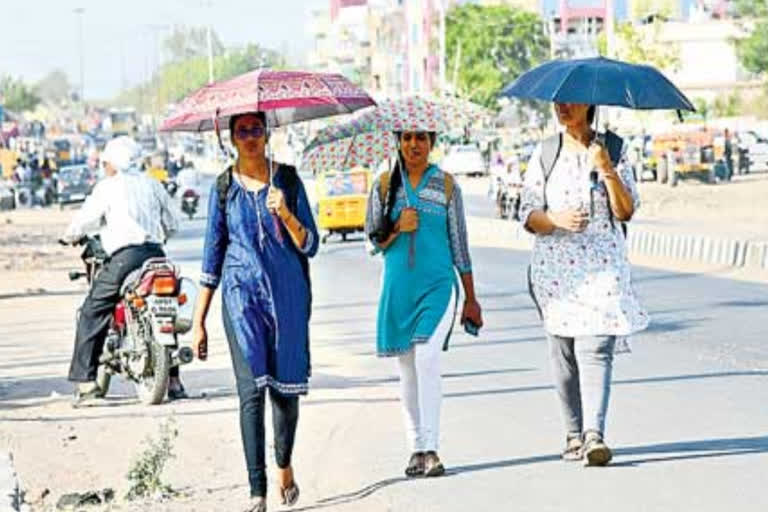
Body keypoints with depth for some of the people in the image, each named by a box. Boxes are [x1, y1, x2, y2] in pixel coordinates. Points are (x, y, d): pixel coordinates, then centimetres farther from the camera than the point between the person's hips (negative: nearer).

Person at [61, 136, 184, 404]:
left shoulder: (108, 186, 2)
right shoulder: (152, 184, 15)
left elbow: (85, 219, 1)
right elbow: (172, 224, 18)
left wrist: (70, 237, 21)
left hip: (124, 256, -5)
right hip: (156, 255, 5)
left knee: (92, 315, 3)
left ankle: (85, 381, -5)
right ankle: (174, 382, 14)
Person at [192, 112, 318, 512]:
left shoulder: (288, 180, 5)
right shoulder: (224, 187, 6)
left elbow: (310, 246, 3)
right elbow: (212, 255, 9)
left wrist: (286, 215, -17)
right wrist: (199, 320, 7)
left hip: (288, 294, 1)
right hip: (242, 295, -1)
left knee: (286, 388, 7)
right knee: (251, 390, -11)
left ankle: (284, 466, 34)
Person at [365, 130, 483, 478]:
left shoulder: (446, 185, 5)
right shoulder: (384, 185, 8)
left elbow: (459, 242, 8)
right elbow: (374, 240, 10)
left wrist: (471, 298, 9)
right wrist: (397, 228, -12)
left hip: (438, 284, -2)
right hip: (398, 287, 2)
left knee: (427, 360, -17)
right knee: (407, 369, 6)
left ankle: (431, 450, -17)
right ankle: (416, 449, 14)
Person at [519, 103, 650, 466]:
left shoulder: (612, 150, 6)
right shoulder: (544, 154, 9)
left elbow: (627, 211, -1)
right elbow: (527, 214, 6)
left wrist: (608, 172, -15)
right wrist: (556, 219, -15)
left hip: (602, 264, -2)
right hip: (555, 266, 2)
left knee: (595, 348, -14)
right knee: (563, 351, 3)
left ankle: (594, 435, -22)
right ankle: (573, 433, 14)